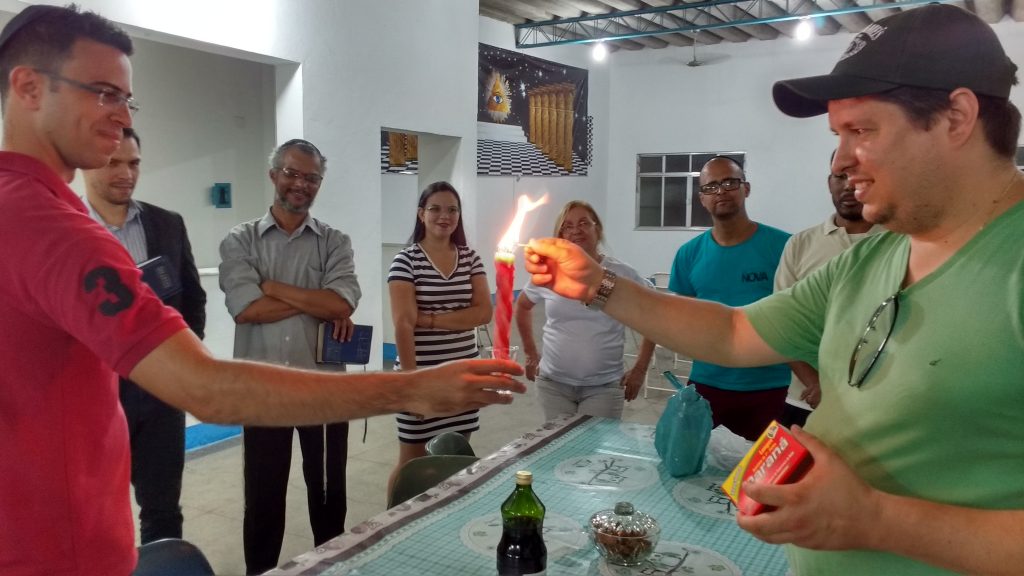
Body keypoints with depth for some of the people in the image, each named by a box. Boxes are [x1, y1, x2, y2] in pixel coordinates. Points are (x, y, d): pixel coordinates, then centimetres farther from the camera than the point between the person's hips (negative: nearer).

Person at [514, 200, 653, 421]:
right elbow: (522, 306, 16)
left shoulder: (622, 274, -6)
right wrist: (531, 354, 13)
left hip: (604, 386, -2)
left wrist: (639, 370, 1)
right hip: (553, 383, 2)